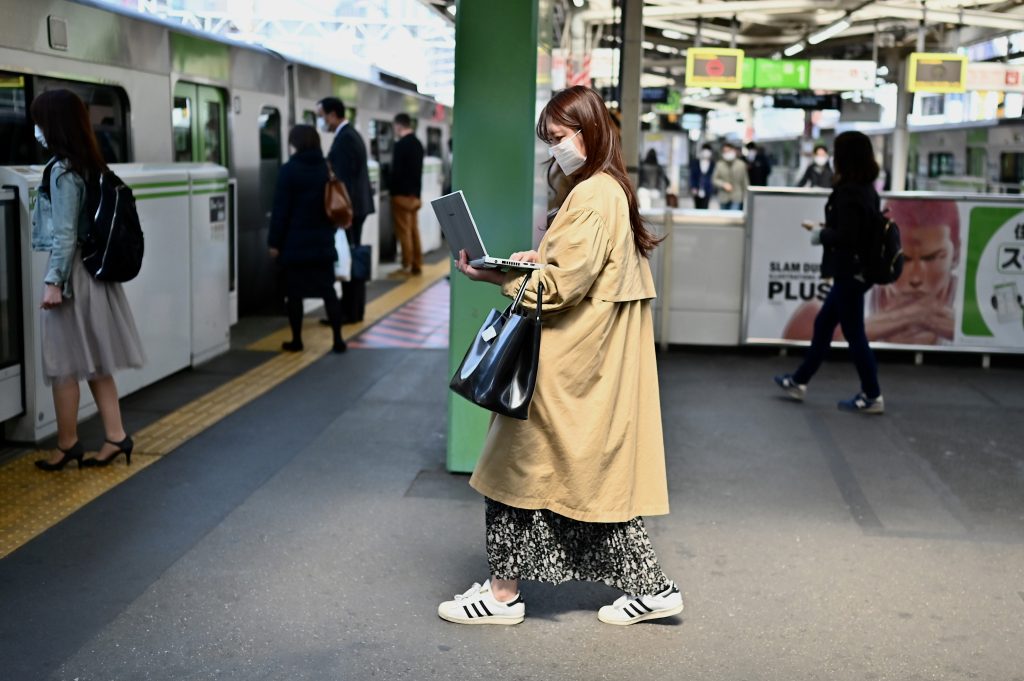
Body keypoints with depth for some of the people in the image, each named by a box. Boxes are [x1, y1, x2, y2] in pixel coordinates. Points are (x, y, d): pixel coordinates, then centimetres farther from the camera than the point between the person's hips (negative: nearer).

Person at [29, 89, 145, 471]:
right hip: (93, 268, 9)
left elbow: (64, 234, -18)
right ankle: (116, 436, 14)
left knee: (64, 364, 2)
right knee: (93, 360, 12)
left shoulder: (62, 171, -15)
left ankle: (68, 444, 12)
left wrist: (53, 281, -16)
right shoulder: (89, 165, 9)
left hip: (71, 272, -8)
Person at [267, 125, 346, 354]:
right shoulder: (327, 168, 7)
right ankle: (338, 340, 3)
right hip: (323, 240, 5)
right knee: (328, 289, 6)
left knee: (294, 292, 4)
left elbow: (281, 209, -10)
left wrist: (274, 241, -6)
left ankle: (296, 340, 10)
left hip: (295, 241, -5)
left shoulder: (289, 170, -9)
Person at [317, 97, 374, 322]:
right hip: (355, 205, 10)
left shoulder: (344, 138, -16)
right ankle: (353, 309, 19)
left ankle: (350, 312, -3)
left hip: (349, 207, -10)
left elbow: (343, 177, -21)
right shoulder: (350, 134, 16)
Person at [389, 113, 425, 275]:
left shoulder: (400, 145, -16)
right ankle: (416, 266, 15)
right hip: (415, 193, 8)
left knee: (404, 232, -4)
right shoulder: (418, 144, 9)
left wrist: (393, 191, -3)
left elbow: (396, 171, -16)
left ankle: (407, 267, -2)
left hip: (402, 194, -8)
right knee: (414, 231, 11)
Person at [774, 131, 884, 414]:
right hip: (857, 269, 10)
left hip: (850, 272, -10)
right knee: (823, 325, 17)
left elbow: (846, 236, -26)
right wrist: (824, 230, 10)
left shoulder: (849, 192, -21)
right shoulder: (865, 189, 8)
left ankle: (872, 396, 11)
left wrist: (821, 236, -9)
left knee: (854, 333, 1)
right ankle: (799, 381, 27)